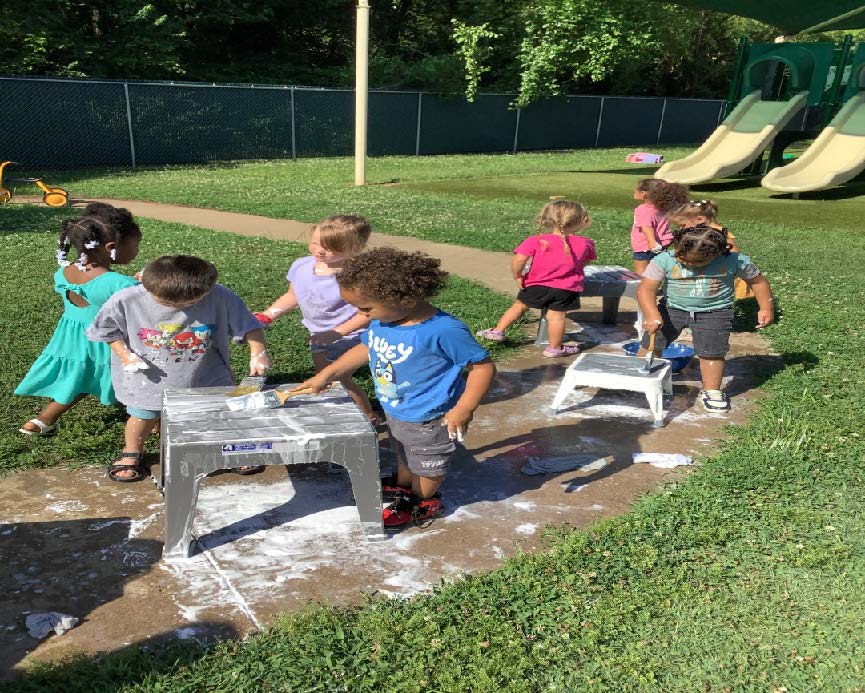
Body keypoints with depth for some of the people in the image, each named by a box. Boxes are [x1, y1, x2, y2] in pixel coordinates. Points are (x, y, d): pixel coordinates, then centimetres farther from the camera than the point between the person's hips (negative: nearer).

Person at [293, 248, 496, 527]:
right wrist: (327, 374, 6)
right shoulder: (381, 321, -13)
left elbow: (484, 366, -26)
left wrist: (463, 409, -30)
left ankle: (424, 502, 47)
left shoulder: (443, 331, -35)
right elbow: (366, 349, 8)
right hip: (396, 411, 7)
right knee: (404, 453, 33)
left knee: (427, 464, 20)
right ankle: (402, 484, 61)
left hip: (429, 420, -7)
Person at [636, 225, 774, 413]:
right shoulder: (664, 260, -16)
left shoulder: (734, 261, -12)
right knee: (651, 345, 1)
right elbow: (646, 288, -19)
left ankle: (711, 391, 17)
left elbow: (757, 280, 3)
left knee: (712, 352, -5)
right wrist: (652, 316, -32)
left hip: (714, 312, -1)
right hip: (672, 308, 1)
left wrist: (766, 308, -1)